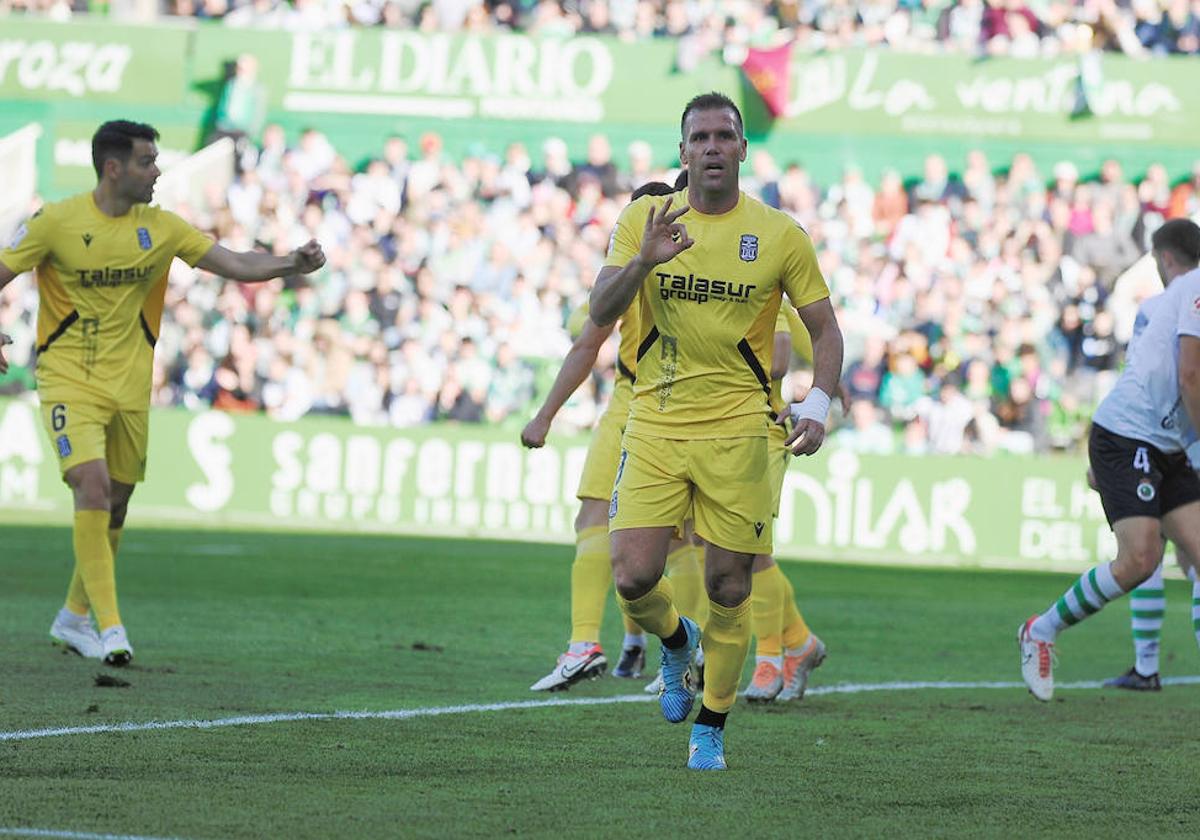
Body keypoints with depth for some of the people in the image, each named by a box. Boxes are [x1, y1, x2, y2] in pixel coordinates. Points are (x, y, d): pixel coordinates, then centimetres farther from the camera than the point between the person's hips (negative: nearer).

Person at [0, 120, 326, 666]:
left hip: (129, 389, 5)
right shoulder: (57, 222, -8)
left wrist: (291, 264, -16)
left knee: (115, 505, 10)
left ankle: (73, 617, 28)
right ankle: (109, 626, -20)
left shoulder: (160, 228, 2)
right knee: (93, 487, -21)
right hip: (69, 382, -5)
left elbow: (235, 265, 1)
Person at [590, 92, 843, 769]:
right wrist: (643, 261, -24)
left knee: (729, 588, 0)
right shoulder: (644, 220, 3)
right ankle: (677, 643, 25)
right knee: (633, 578, -9)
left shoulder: (780, 234, 0)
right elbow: (601, 312, -5)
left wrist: (817, 404, -10)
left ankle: (711, 726, 17)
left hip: (736, 431, -1)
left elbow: (825, 328, 6)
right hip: (654, 427, 1)